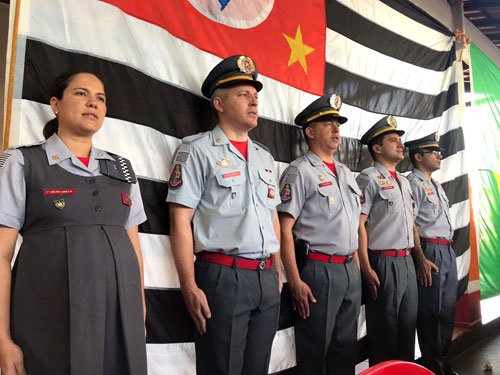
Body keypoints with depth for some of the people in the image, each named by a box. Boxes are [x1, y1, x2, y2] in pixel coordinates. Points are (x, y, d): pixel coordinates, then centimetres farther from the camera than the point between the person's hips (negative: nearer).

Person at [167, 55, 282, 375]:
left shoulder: (265, 156, 16)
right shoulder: (198, 150, -4)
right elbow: (180, 221, -9)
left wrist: (277, 273, 15)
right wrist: (190, 287, -15)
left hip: (267, 279, 6)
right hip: (223, 277, -6)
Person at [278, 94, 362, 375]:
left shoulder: (347, 173, 16)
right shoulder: (300, 171, -7)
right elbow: (285, 228, -13)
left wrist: (357, 266, 15)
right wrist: (295, 281, -19)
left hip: (351, 270, 7)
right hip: (318, 270, -7)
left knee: (346, 348, 17)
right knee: (315, 351, 4)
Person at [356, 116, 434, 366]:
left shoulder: (404, 182, 17)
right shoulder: (369, 178, -9)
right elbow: (359, 225, -15)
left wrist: (421, 259, 16)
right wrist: (367, 270, -20)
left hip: (407, 262, 8)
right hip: (384, 263, -8)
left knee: (408, 326, 17)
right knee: (383, 331, 3)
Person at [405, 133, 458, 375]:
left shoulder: (435, 185, 19)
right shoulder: (413, 184, -10)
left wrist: (448, 251, 17)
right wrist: (422, 259, -19)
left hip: (448, 251, 9)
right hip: (430, 252, -9)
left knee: (447, 308, 15)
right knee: (430, 310, 0)